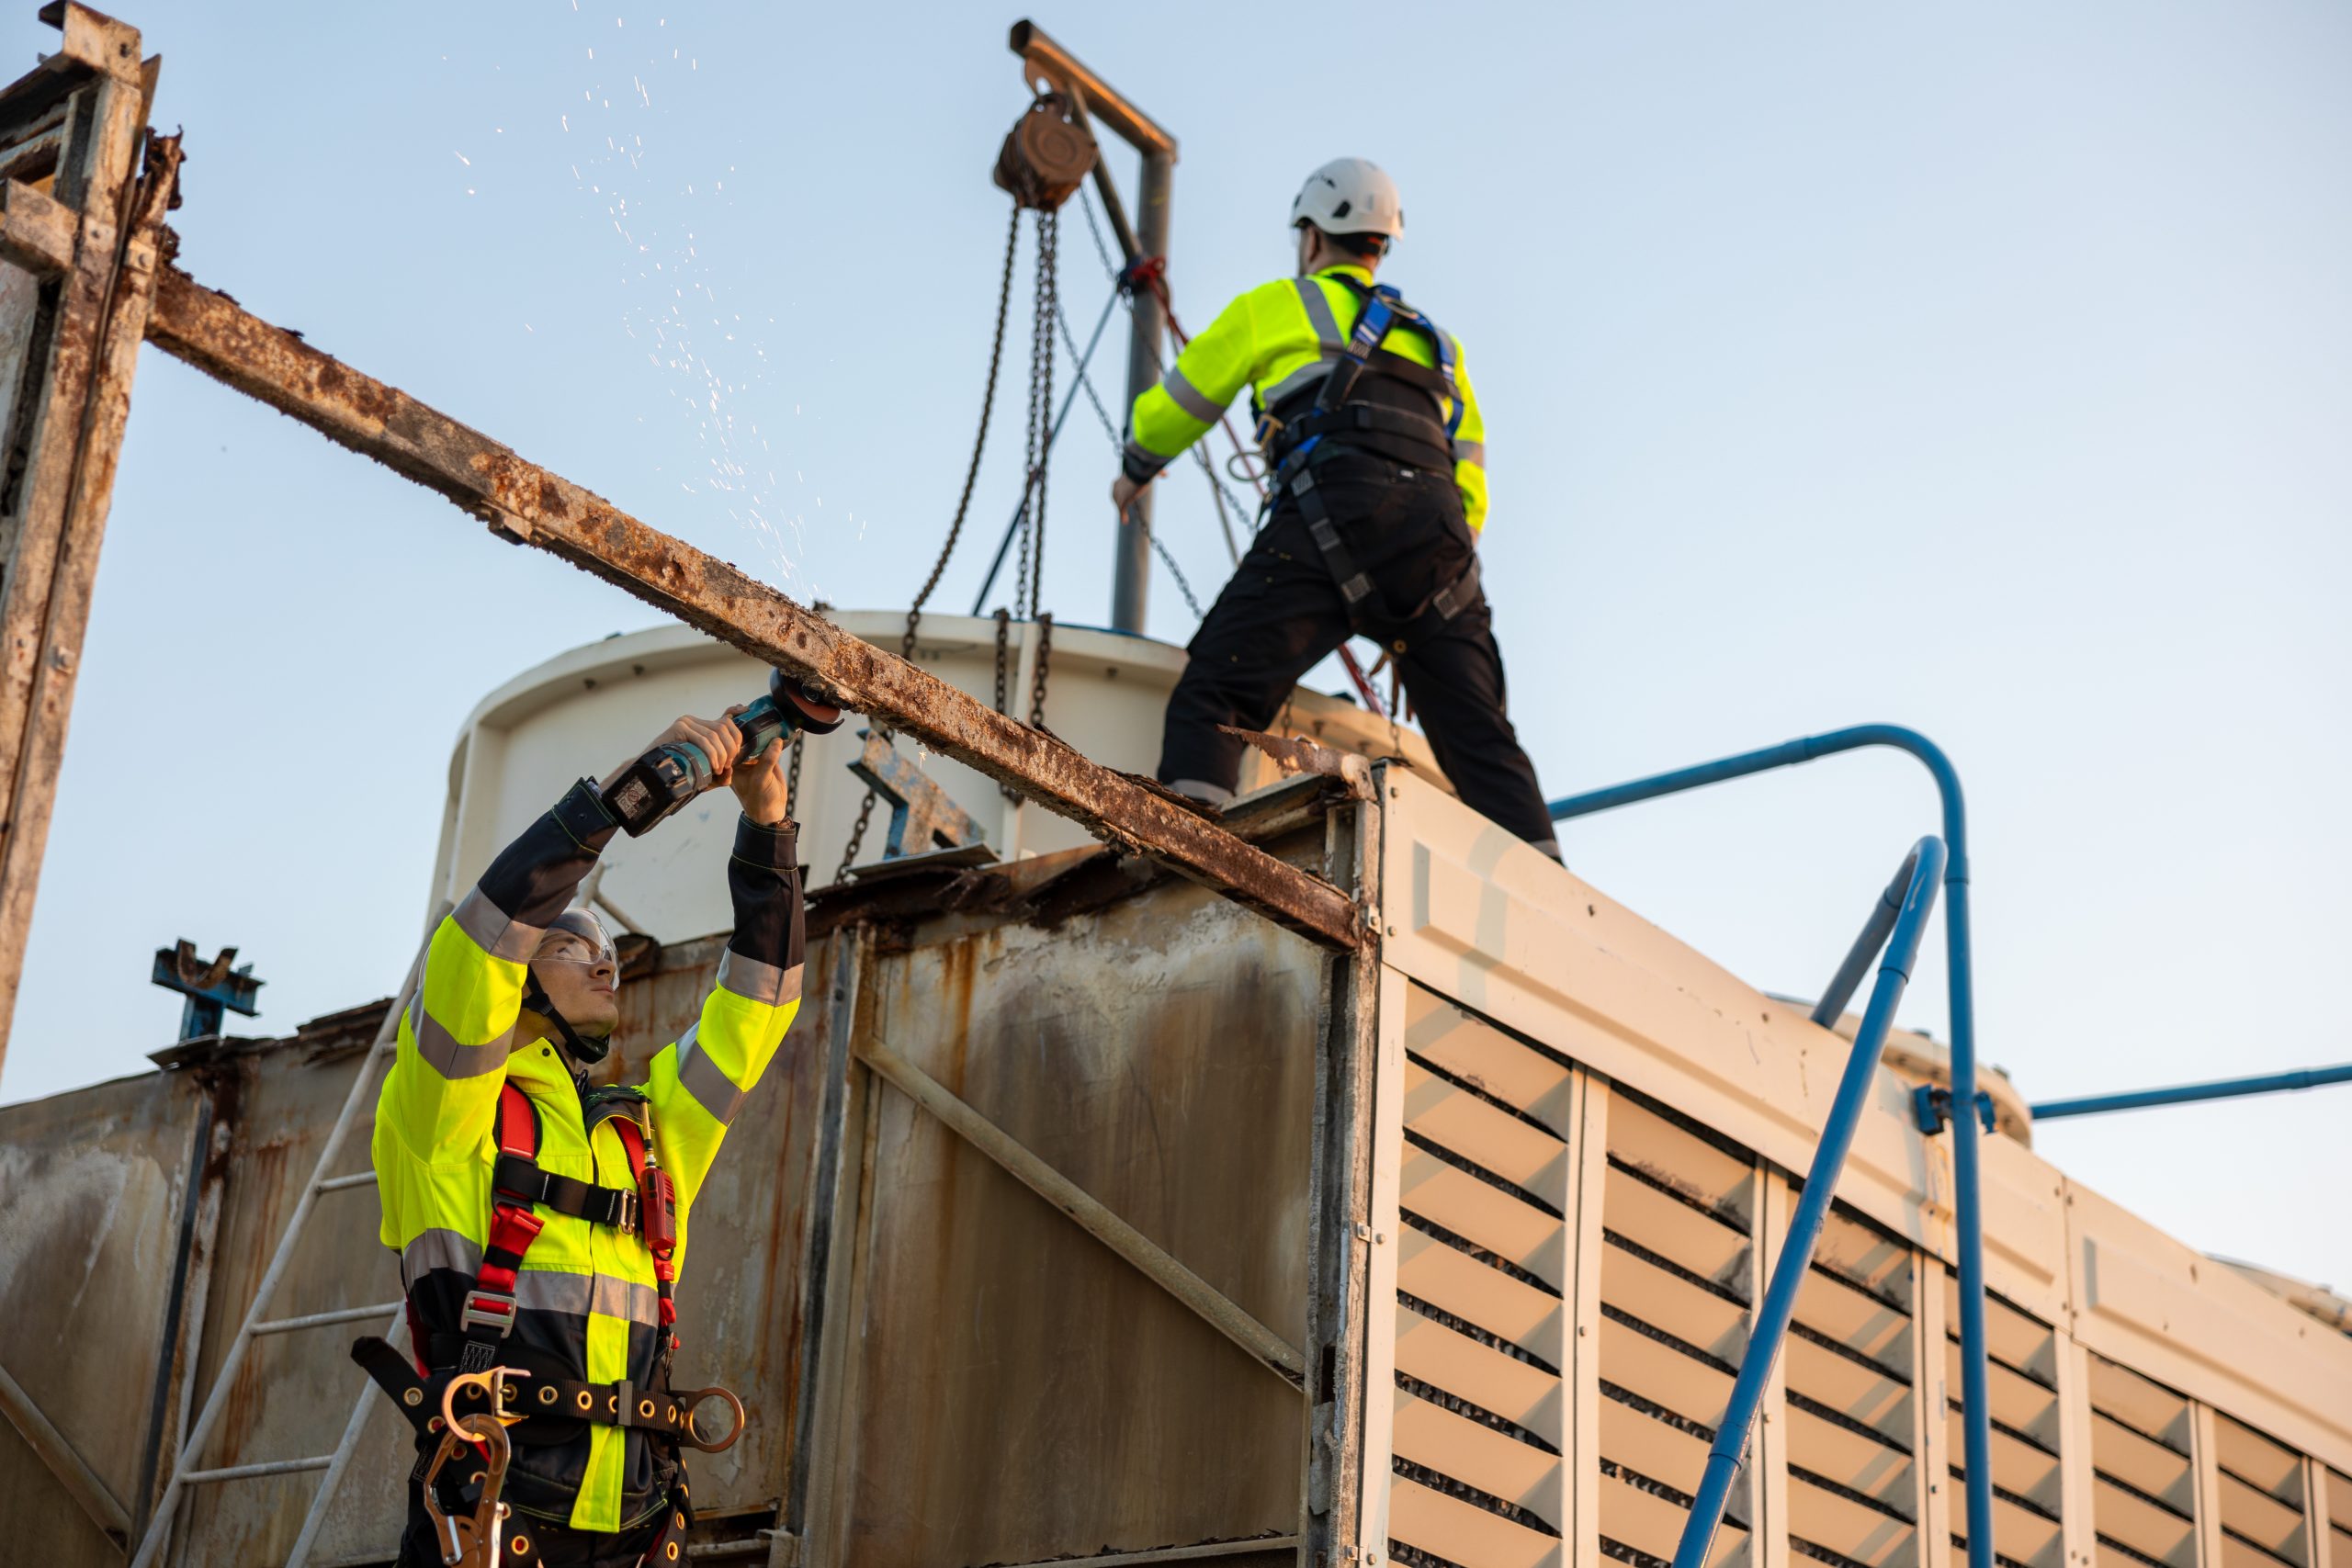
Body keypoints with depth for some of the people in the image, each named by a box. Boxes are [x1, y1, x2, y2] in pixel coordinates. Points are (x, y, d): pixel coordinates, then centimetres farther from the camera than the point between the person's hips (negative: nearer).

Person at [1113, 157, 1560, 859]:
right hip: (1438, 533, 5)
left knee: (1213, 695, -13)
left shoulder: (1276, 307, 20)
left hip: (1335, 513, -5)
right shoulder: (1437, 343, 34)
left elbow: (1177, 406, 26)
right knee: (1481, 738, 6)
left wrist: (1135, 467, 46)